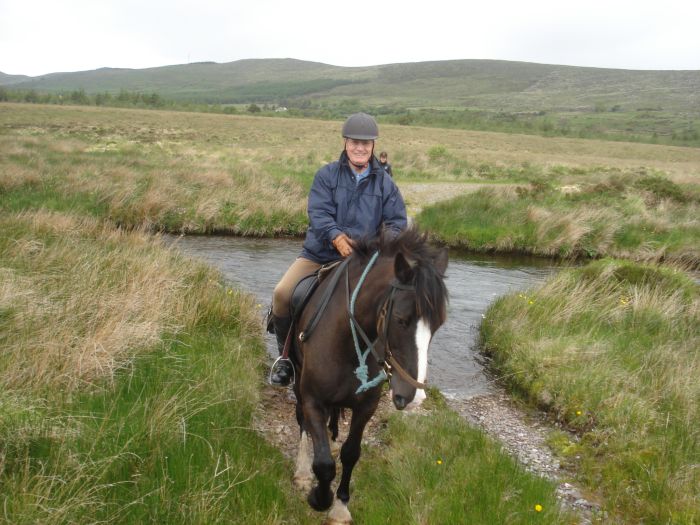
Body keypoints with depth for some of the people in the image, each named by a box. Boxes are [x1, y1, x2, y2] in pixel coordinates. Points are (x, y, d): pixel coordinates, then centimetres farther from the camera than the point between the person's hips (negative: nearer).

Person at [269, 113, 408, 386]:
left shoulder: (385, 183, 6)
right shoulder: (327, 175, 0)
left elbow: (397, 221, 4)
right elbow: (318, 213, -12)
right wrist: (337, 238, -32)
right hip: (318, 254, -1)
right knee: (282, 293, -19)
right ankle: (286, 354, 4)